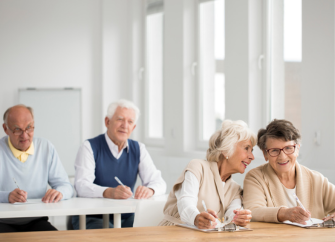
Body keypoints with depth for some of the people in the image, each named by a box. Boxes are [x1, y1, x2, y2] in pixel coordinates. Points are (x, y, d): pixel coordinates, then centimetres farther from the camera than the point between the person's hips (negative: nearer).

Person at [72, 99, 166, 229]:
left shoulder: (138, 149, 9)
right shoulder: (90, 147, -4)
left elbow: (159, 182, 2)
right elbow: (81, 185, -18)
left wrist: (149, 190, -24)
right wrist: (108, 192, -39)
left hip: (126, 219, 5)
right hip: (92, 217, -4)